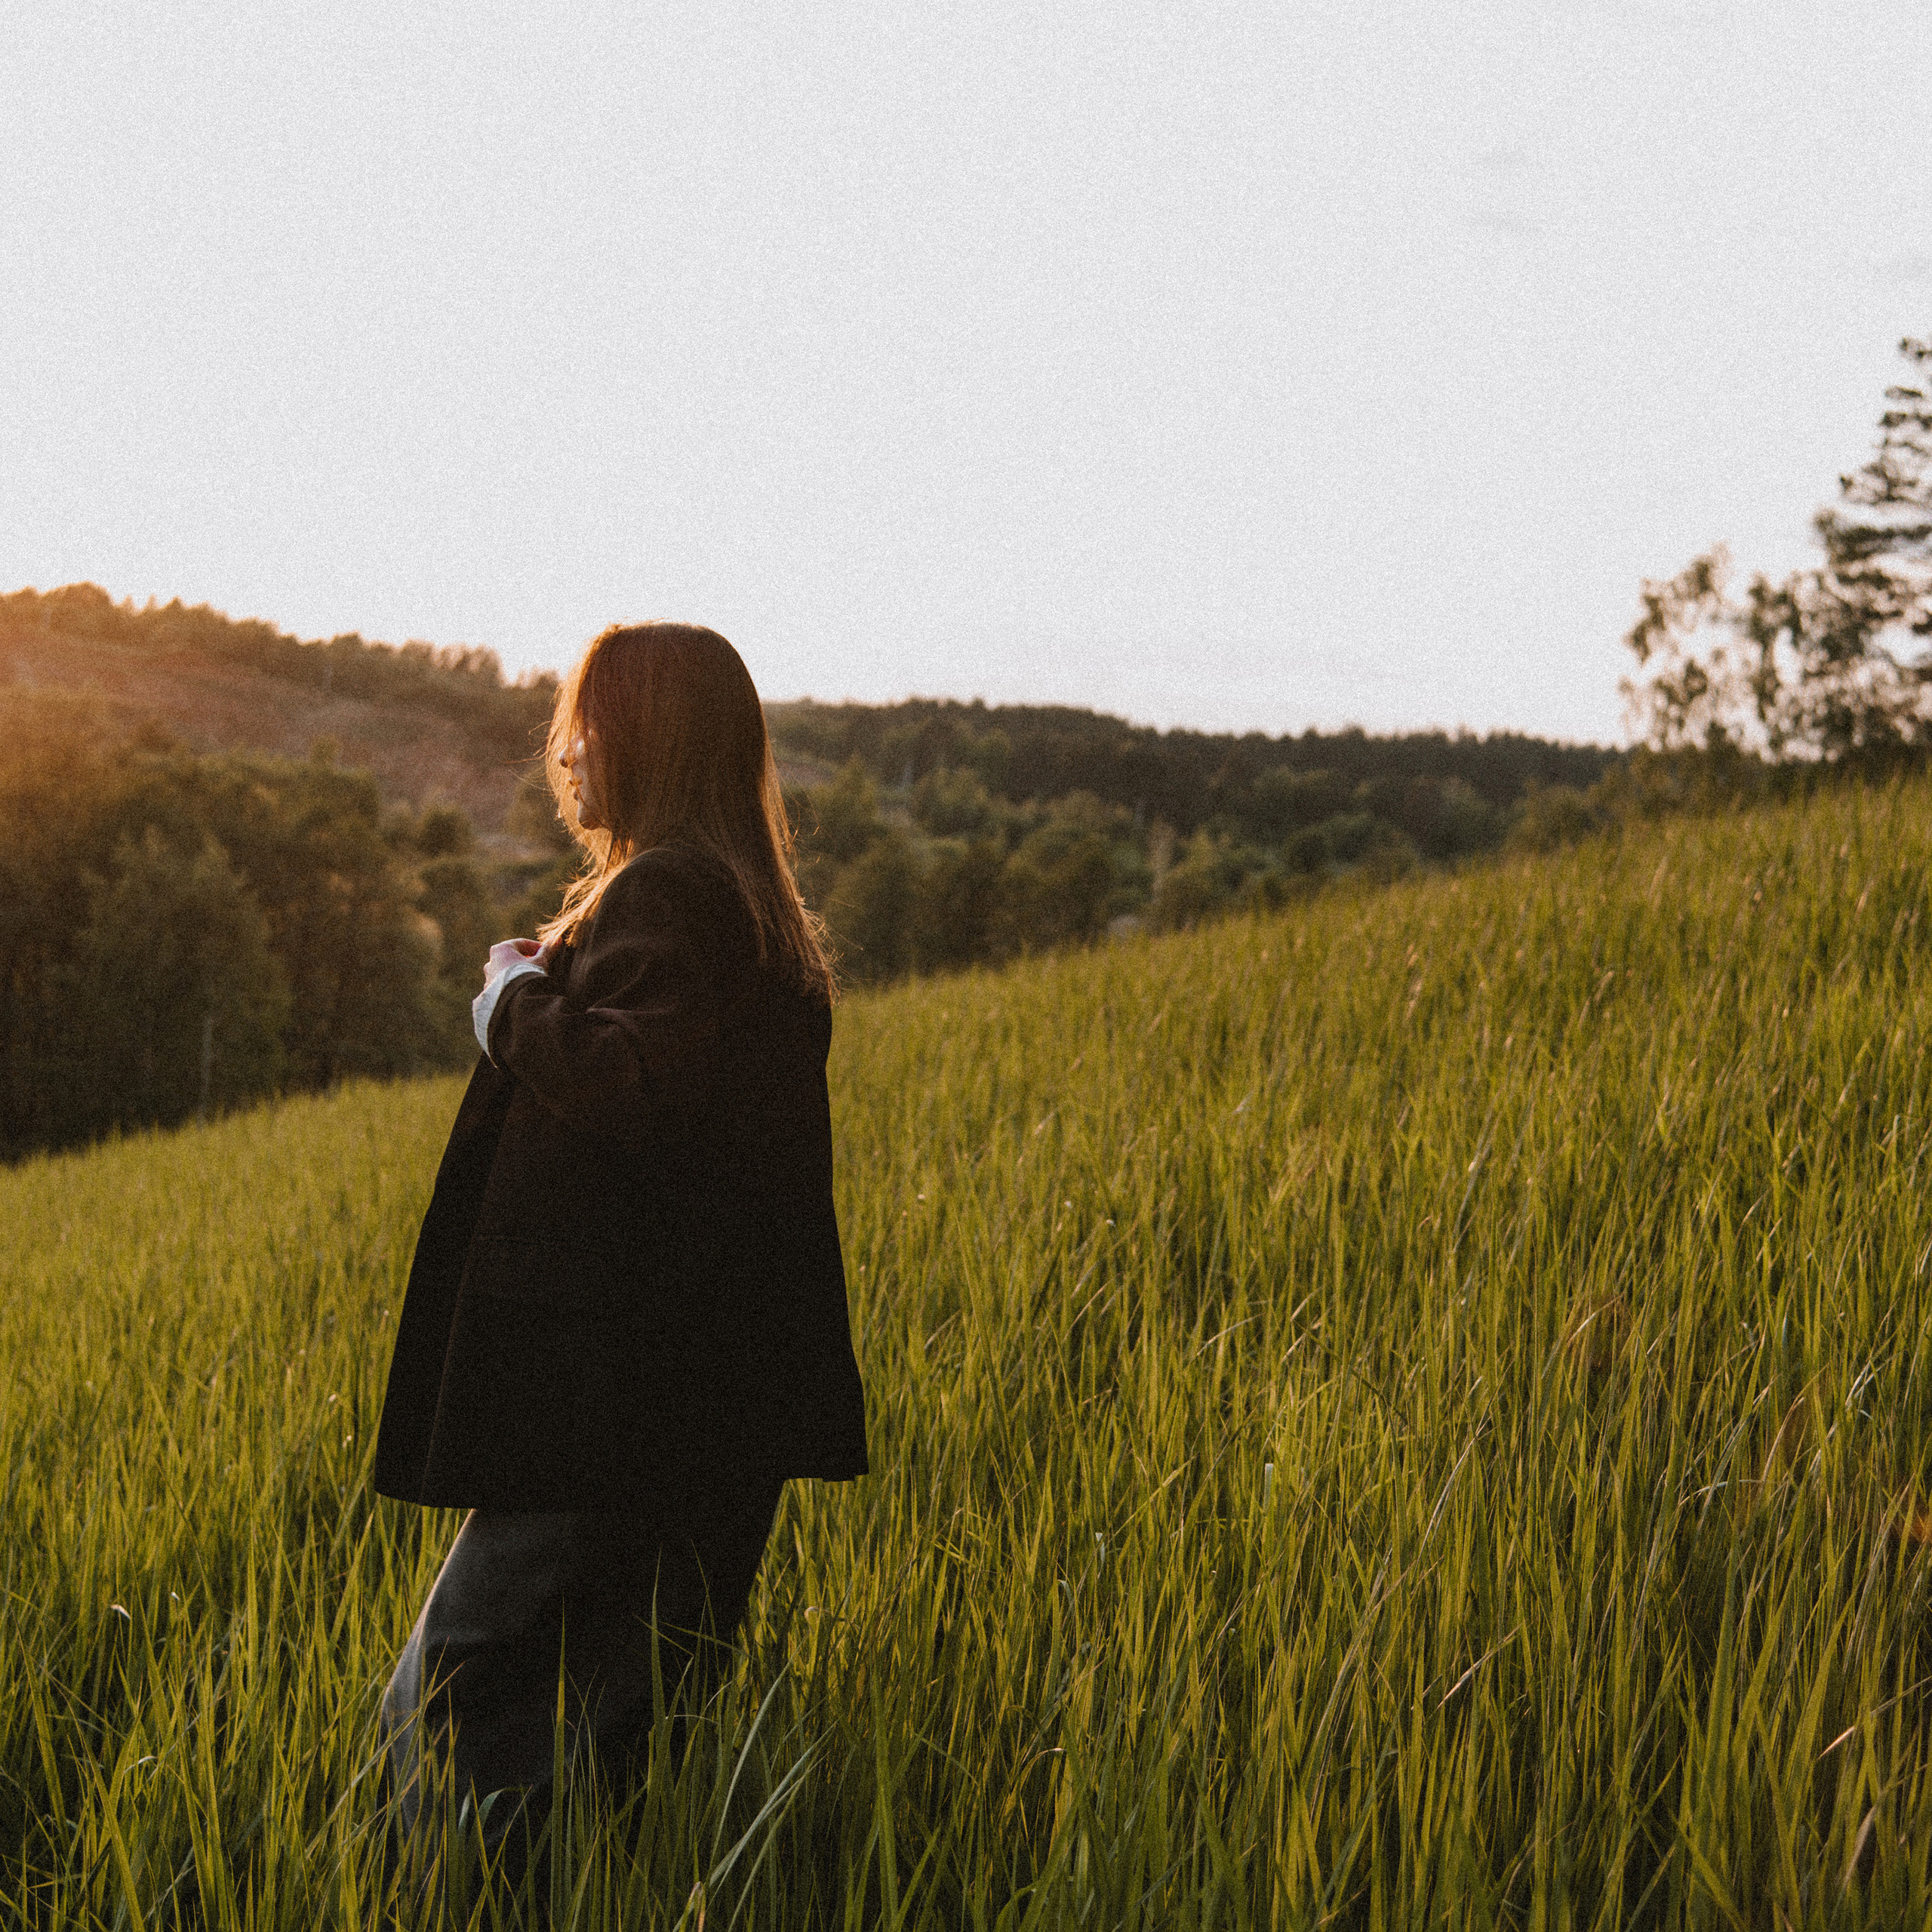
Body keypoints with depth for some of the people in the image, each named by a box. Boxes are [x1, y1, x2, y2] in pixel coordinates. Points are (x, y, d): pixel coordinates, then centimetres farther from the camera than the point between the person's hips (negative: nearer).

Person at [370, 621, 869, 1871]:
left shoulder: (664, 891, -13)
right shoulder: (764, 909, 18)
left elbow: (627, 1080, -27)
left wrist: (519, 1002, -10)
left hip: (618, 1387, -10)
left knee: (451, 1703, -6)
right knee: (630, 1704, 14)